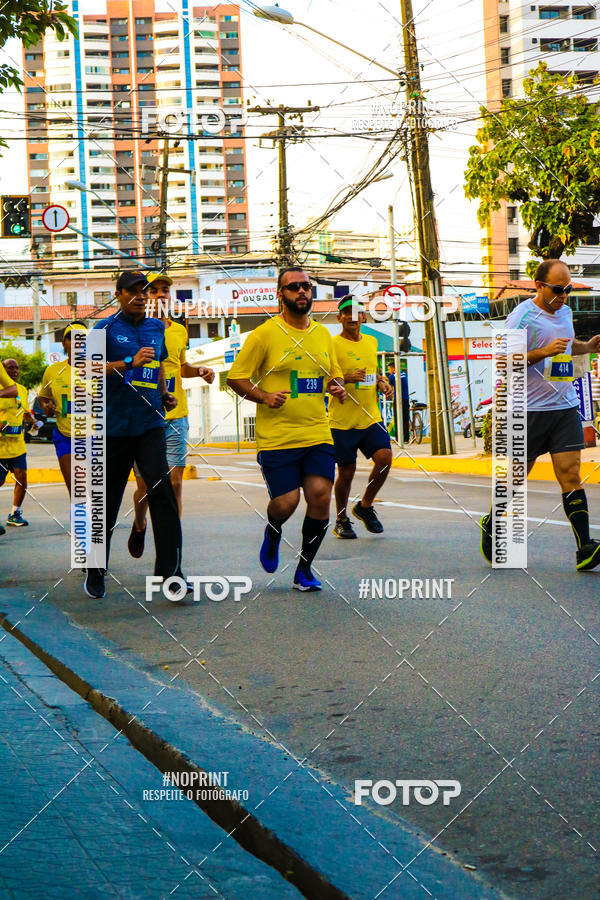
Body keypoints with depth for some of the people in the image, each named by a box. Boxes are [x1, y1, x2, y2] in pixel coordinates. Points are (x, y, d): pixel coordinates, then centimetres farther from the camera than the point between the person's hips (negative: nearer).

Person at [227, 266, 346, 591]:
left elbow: (334, 373, 26)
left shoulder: (322, 334, 13)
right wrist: (264, 397, -16)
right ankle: (272, 533, 30)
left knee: (321, 497, -6)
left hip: (318, 434, 4)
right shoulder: (264, 334, -4)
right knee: (285, 503, -9)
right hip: (276, 438, -4)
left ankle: (304, 570, 12)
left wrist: (337, 387, 3)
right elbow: (236, 377, -2)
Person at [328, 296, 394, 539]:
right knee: (346, 471, 1)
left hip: (371, 417, 5)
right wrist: (346, 379, -25)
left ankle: (365, 506, 10)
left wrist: (383, 384, 7)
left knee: (385, 457, -13)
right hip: (342, 420, -5)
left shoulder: (371, 342, 13)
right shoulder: (333, 345, -6)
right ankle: (341, 520, 22)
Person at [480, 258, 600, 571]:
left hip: (565, 408, 5)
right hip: (530, 411, -5)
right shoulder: (522, 316, -10)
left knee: (570, 475, -5)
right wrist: (544, 351, -25)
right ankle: (491, 524, 32)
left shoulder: (565, 312, 13)